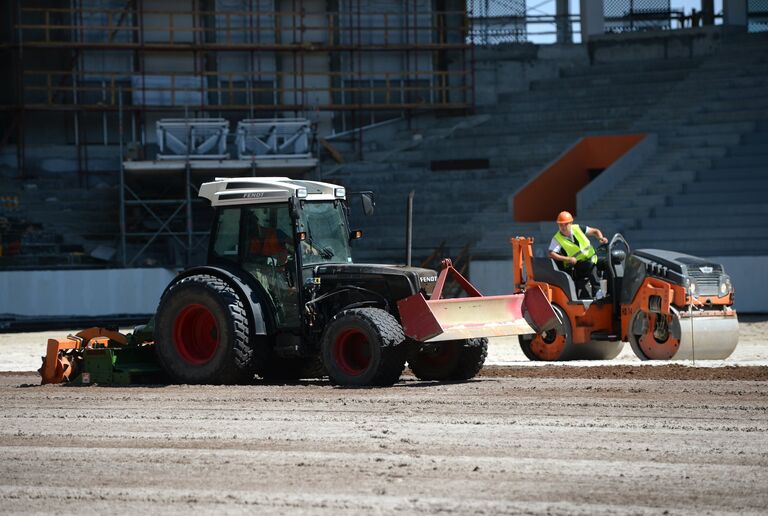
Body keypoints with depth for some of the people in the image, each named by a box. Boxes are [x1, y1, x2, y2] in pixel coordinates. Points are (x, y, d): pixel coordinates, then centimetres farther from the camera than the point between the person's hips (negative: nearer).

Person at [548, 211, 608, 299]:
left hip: (591, 260, 3)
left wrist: (601, 238, -6)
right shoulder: (557, 239, -3)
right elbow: (551, 254, -16)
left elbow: (595, 231, 15)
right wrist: (567, 259, -24)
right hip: (575, 266, -3)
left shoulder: (577, 229, 6)